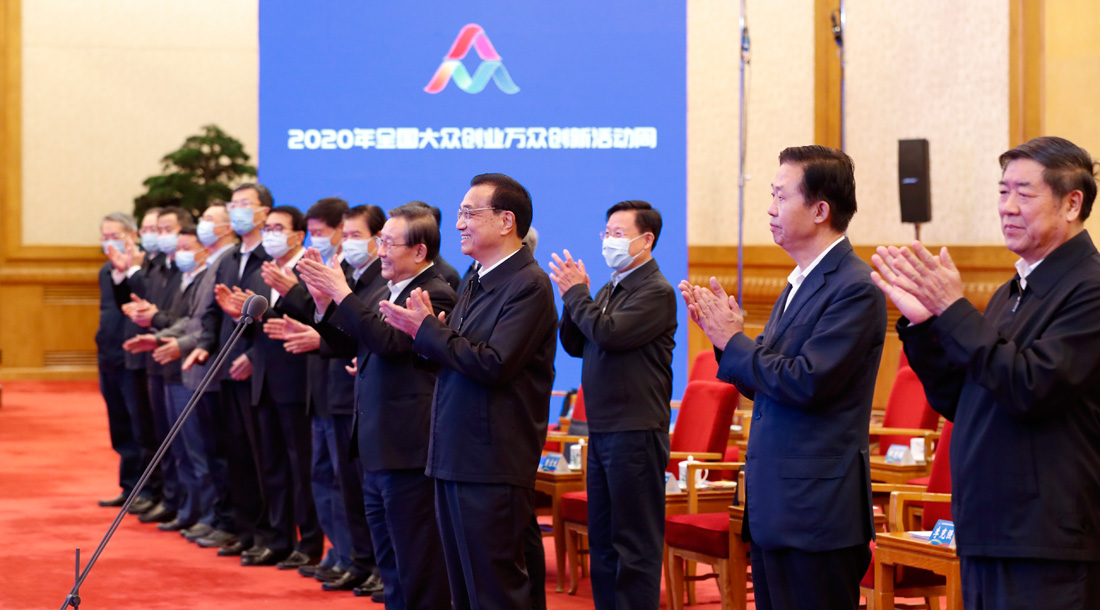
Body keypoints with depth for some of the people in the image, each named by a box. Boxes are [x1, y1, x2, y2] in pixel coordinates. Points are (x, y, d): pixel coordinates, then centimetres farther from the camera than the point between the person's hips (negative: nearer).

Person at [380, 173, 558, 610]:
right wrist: (426, 328, -4)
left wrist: (426, 329, -15)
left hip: (492, 463, -10)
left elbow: (493, 365, -22)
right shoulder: (478, 282, 17)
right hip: (454, 459, 10)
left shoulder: (529, 286, -13)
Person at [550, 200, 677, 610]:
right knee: (602, 541, 14)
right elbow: (575, 345, 14)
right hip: (601, 431, 9)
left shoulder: (656, 292, -11)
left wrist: (576, 294, -9)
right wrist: (574, 297, 0)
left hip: (635, 433, -9)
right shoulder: (609, 291, 16)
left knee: (635, 545, -5)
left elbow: (609, 333, -23)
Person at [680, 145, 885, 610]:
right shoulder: (800, 283, 16)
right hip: (774, 508, 9)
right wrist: (725, 333, 1)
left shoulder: (855, 288, -14)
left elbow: (805, 384, -22)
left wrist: (733, 340, -11)